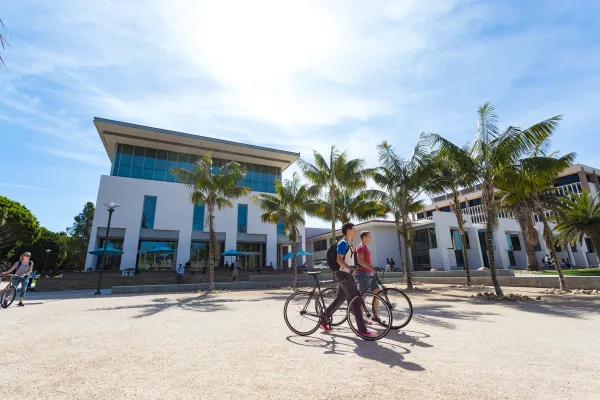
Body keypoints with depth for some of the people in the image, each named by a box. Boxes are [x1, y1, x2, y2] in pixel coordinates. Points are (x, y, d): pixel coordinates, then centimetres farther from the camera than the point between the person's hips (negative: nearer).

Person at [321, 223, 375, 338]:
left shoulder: (348, 243, 17)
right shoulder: (343, 243, -13)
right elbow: (339, 259, -23)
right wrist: (349, 269, -33)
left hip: (346, 274, 10)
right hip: (344, 274, -10)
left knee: (339, 299, 15)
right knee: (356, 299, -8)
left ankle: (324, 320, 25)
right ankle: (362, 329, -3)